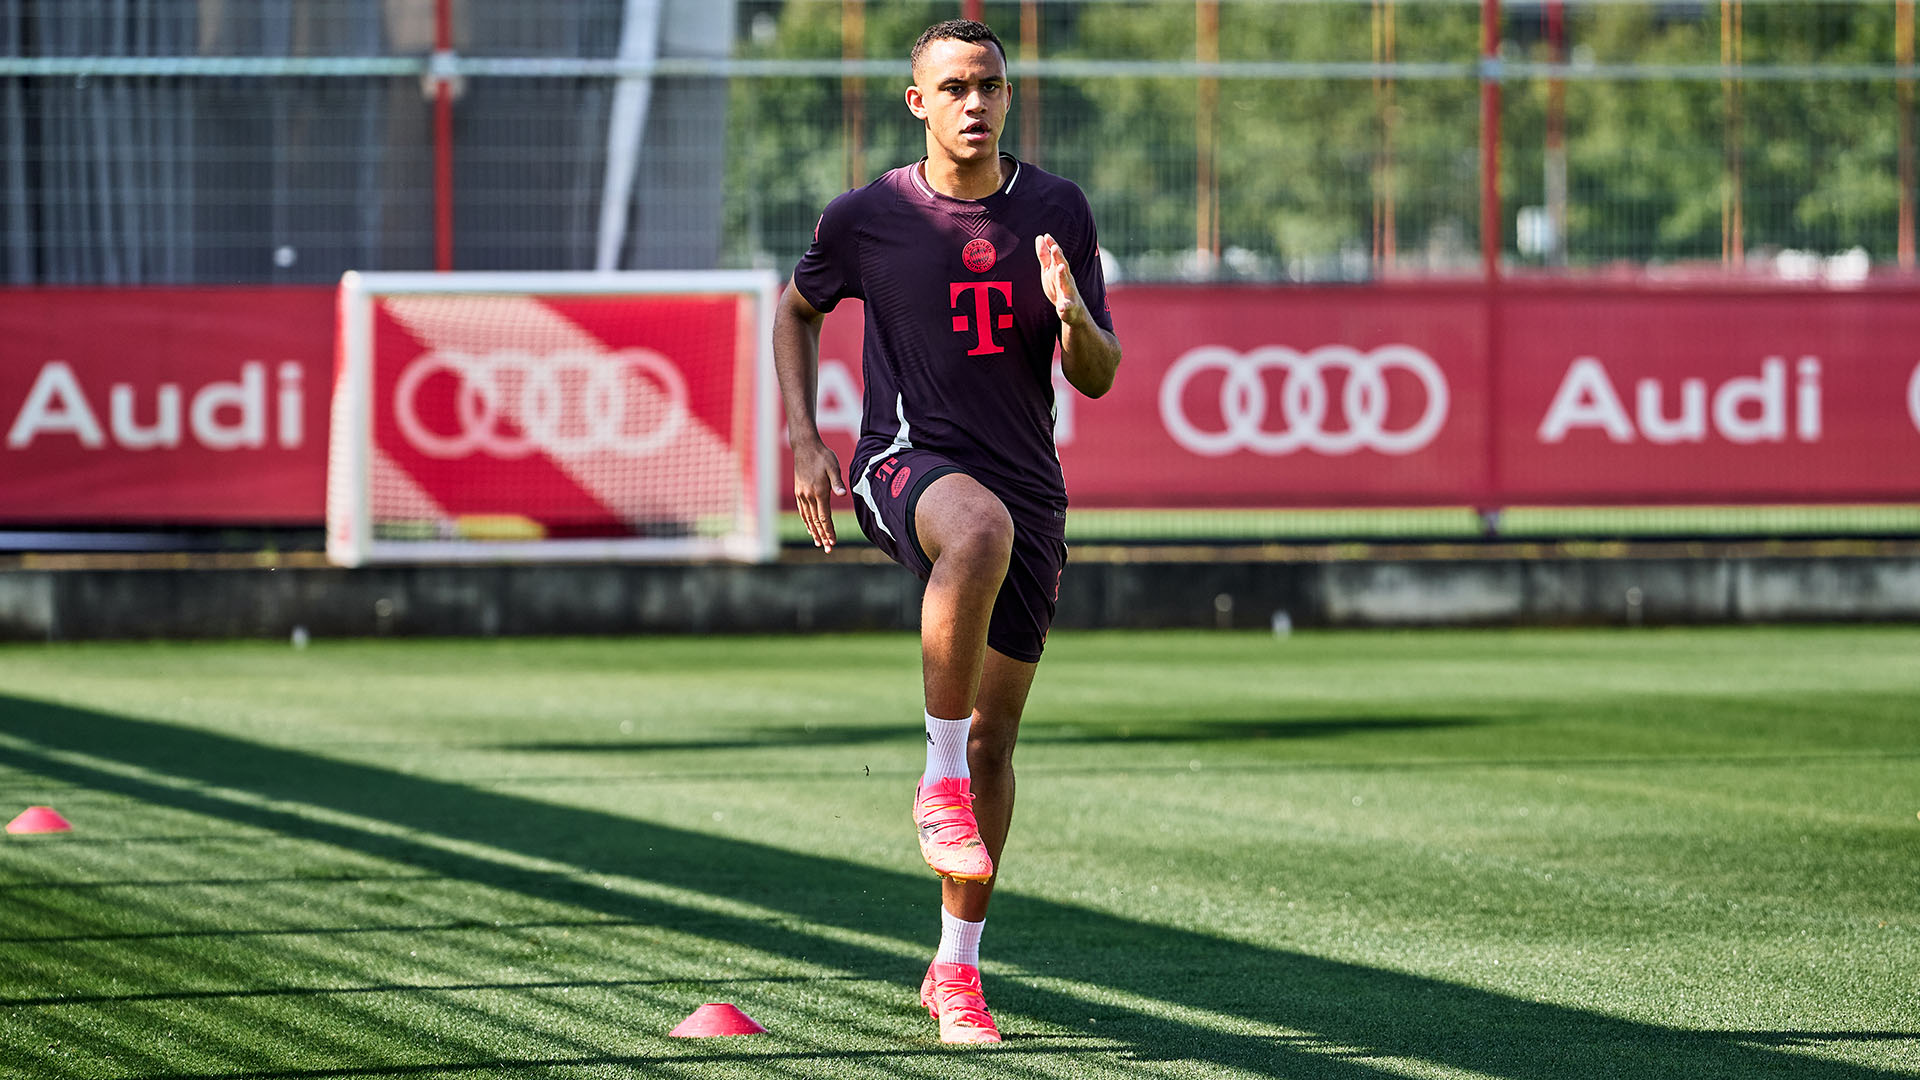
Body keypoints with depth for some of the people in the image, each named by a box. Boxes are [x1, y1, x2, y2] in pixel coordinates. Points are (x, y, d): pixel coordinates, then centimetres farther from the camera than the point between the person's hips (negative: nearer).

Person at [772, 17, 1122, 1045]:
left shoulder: (1057, 212, 3)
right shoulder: (868, 217, -2)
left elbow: (1099, 377, 4)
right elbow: (798, 308, 17)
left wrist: (1072, 314, -18)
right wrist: (804, 441, 6)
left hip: (1028, 486, 3)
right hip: (905, 460, -3)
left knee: (994, 737, 6)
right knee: (982, 528, -40)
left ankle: (955, 967, 20)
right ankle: (939, 778, -29)